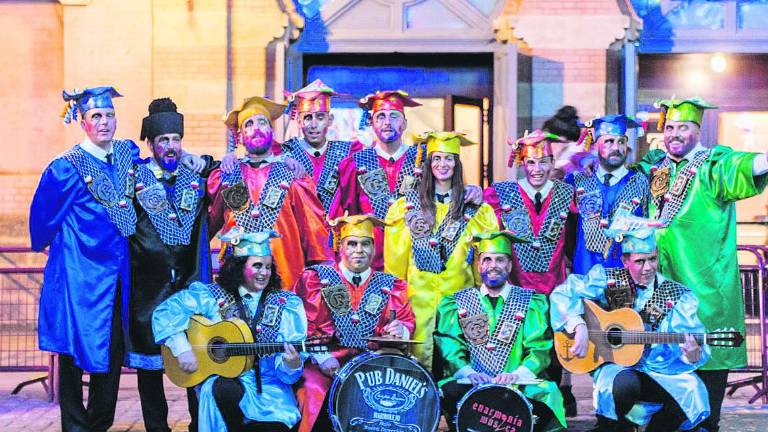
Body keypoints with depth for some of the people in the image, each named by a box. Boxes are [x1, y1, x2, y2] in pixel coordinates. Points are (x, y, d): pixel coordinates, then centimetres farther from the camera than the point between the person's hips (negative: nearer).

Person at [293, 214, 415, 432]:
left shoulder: (390, 285, 17)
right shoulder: (315, 278, 7)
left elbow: (407, 323, 15)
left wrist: (401, 331, -11)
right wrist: (321, 357, -16)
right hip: (325, 363, -2)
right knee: (314, 388, -31)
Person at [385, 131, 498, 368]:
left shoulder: (473, 207, 7)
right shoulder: (407, 204, 8)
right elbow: (396, 255, 8)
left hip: (458, 290, 0)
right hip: (419, 291, 0)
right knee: (420, 352, -2)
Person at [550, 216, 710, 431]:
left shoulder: (678, 296, 3)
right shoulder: (607, 280, 1)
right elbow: (562, 294, -5)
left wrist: (692, 355, -28)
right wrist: (579, 327, -19)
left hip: (661, 371, 2)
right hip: (616, 367, -2)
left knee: (691, 393, -28)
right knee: (626, 383, -37)